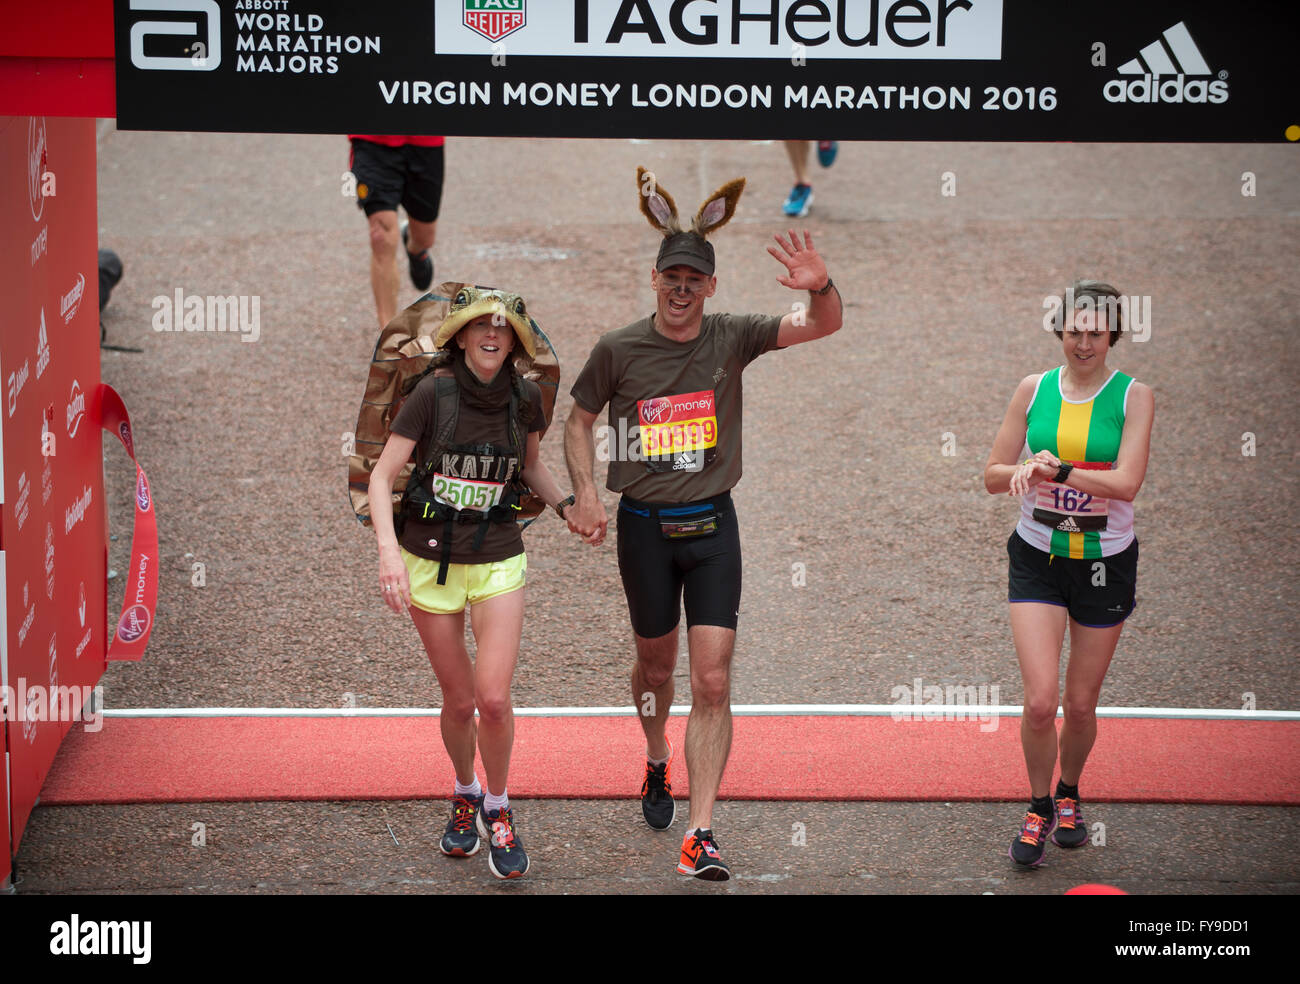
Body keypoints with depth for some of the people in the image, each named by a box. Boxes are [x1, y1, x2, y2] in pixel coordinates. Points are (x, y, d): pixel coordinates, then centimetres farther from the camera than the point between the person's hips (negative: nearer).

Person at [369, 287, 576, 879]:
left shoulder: (524, 398, -1)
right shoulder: (433, 394, -12)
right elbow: (382, 476, -12)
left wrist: (568, 506, 4)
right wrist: (388, 551, -25)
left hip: (498, 562, 1)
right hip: (430, 561, -1)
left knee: (493, 697, -11)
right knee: (459, 701, 7)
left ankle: (497, 809, 13)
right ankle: (465, 793, 36)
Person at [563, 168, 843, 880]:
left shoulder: (731, 338, -2)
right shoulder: (618, 350, -3)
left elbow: (824, 324, -9)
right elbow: (578, 422, 9)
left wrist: (820, 287, -32)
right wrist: (585, 493, -6)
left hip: (712, 525, 0)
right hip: (644, 526, 0)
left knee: (712, 680, -8)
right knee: (656, 662, 16)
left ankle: (700, 833, -10)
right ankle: (657, 763, 47)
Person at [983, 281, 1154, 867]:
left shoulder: (1133, 396, -6)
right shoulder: (1034, 390, 1)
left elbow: (1126, 482, -19)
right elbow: (994, 474, 3)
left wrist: (1053, 469, -25)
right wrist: (1026, 473, -18)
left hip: (1106, 562, -1)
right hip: (1038, 557, 1)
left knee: (1081, 704, 9)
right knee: (1040, 701, -11)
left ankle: (1068, 796, 36)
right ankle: (1038, 809, 11)